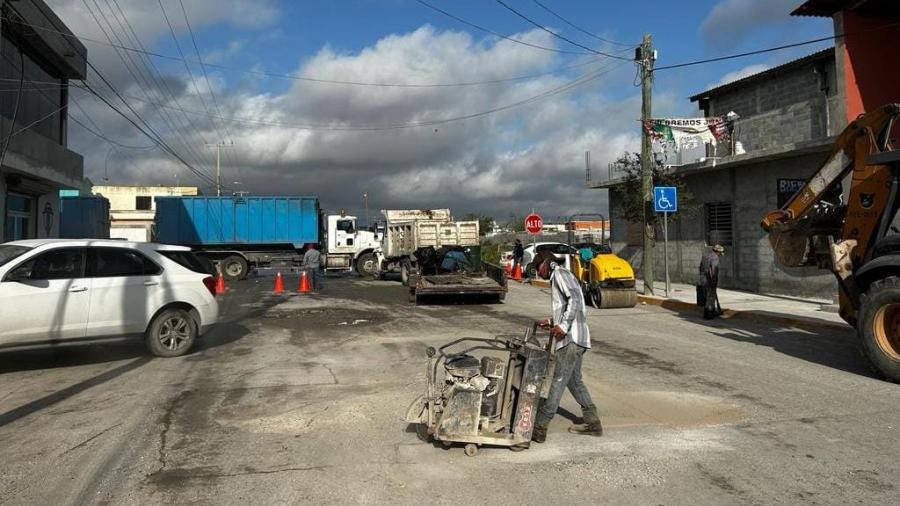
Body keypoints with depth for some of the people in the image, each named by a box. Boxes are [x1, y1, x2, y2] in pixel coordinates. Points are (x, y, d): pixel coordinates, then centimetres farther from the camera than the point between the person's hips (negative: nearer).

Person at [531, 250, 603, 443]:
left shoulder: (560, 273, -4)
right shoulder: (563, 276, 26)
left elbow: (575, 299, -19)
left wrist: (563, 325, -24)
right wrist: (552, 322, 20)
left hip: (571, 337, -10)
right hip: (574, 338, 10)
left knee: (559, 380, -10)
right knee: (574, 380, 15)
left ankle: (540, 428, -10)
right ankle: (593, 423, 21)